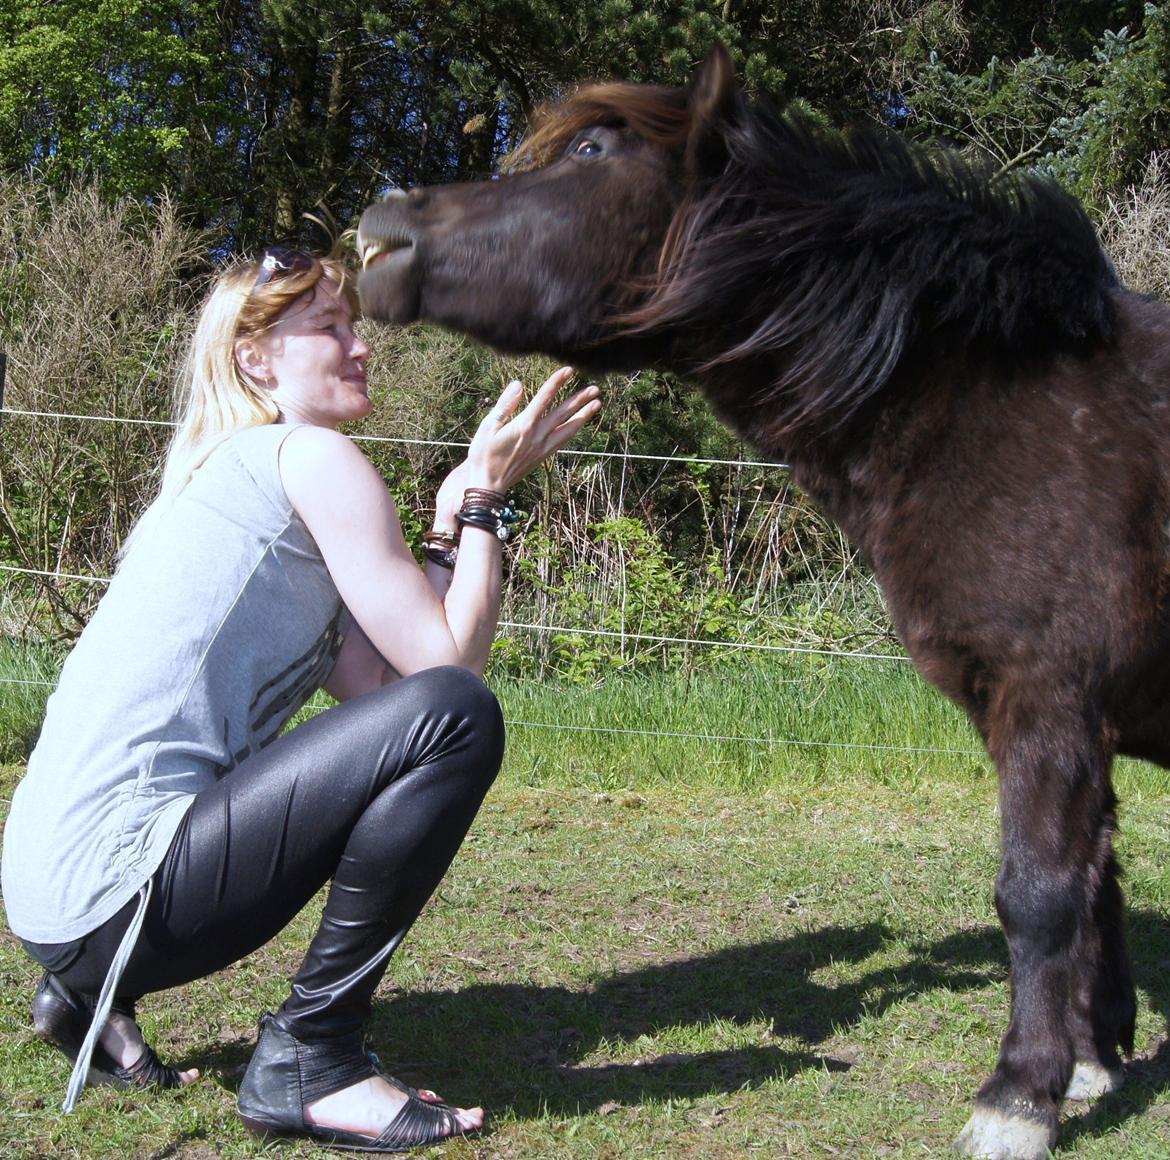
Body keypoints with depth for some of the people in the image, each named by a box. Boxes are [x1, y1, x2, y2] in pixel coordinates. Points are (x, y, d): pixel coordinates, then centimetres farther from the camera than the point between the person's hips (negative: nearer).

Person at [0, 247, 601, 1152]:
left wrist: (455, 518, 14)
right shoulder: (307, 455, -6)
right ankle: (310, 1060, -7)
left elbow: (383, 685, 13)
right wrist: (486, 499, 0)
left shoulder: (234, 476, 22)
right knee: (457, 716, -17)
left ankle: (93, 996, 20)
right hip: (111, 883, -10)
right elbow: (448, 666, -9)